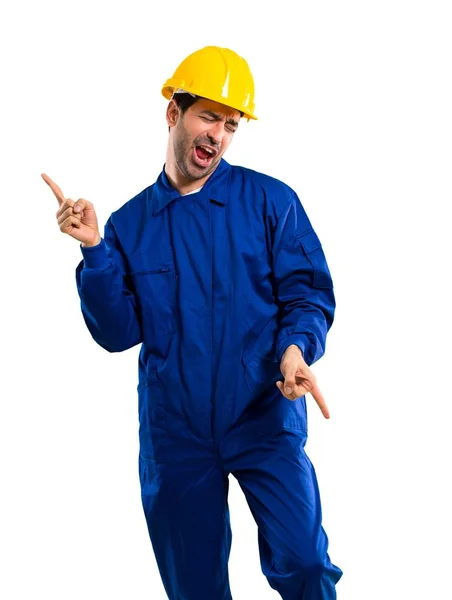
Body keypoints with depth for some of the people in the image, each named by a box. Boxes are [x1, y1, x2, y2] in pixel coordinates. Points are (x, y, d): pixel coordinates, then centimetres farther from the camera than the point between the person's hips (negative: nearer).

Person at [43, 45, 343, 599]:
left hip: (265, 419, -2)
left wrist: (296, 346, -24)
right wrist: (94, 252, -12)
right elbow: (119, 333, 0)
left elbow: (309, 291, -4)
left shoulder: (270, 201, -2)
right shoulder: (129, 224, 4)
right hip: (174, 433, 2)